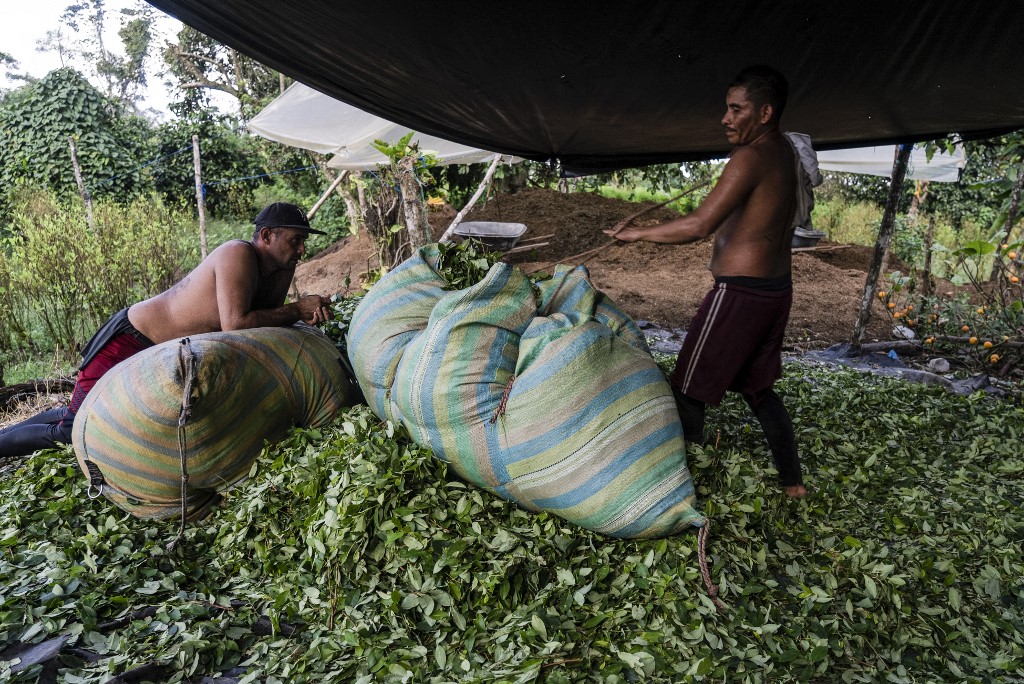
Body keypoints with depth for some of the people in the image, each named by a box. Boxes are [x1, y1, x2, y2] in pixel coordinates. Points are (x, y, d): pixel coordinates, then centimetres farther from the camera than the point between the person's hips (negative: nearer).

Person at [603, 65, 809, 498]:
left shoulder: (750, 158, -17)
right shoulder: (786, 153, 11)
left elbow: (699, 226, -25)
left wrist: (638, 233, -14)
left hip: (740, 294, -10)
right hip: (777, 289, 10)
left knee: (688, 390, 1)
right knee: (758, 388, 22)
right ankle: (793, 481, 32)